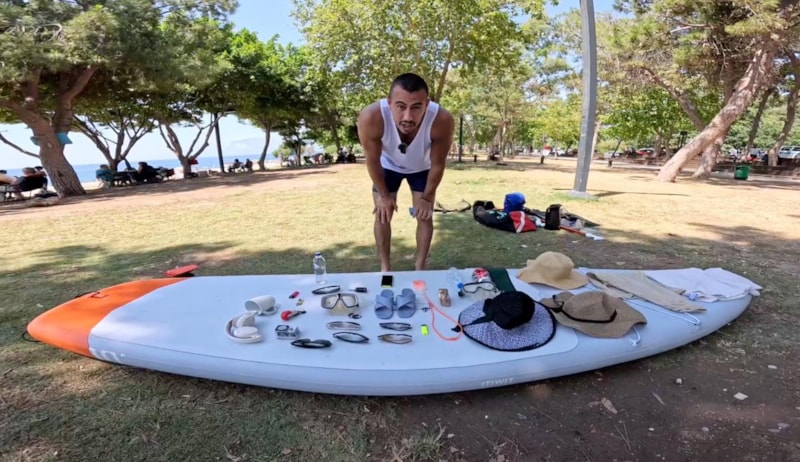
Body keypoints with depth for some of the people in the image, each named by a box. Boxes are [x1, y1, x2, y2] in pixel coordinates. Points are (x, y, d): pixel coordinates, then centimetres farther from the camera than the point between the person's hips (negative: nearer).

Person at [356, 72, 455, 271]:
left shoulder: (442, 120, -40)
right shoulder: (370, 117, -41)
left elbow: (438, 165, -22)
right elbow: (372, 160, -23)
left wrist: (427, 197, -11)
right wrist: (384, 195, -11)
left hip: (422, 168, 0)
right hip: (388, 166, 0)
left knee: (424, 216, 1)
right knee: (382, 215, 1)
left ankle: (420, 267, 19)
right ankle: (385, 268, 18)